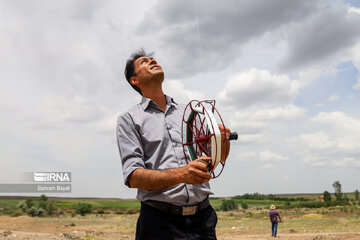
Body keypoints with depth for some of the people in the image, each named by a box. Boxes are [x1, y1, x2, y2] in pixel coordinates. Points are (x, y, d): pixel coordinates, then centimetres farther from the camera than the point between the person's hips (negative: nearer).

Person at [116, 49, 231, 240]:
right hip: (159, 222, -3)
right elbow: (133, 177, -8)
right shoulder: (129, 119, 3)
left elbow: (220, 157, 14)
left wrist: (223, 140, -10)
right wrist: (181, 174, -24)